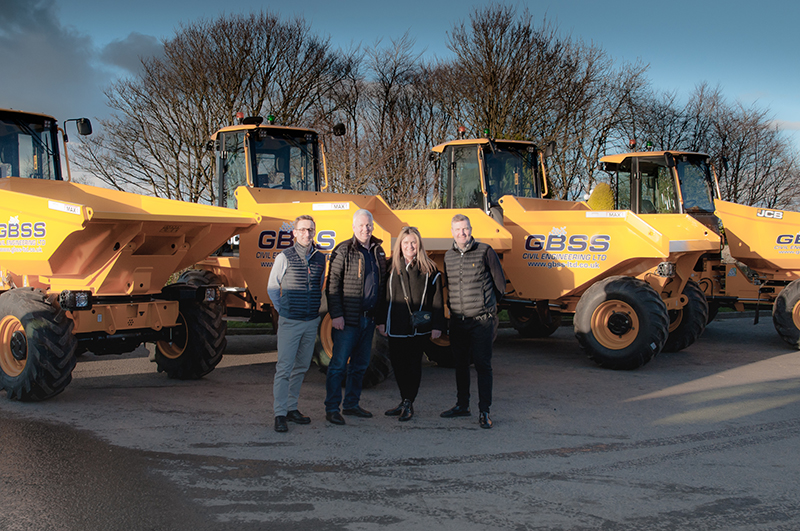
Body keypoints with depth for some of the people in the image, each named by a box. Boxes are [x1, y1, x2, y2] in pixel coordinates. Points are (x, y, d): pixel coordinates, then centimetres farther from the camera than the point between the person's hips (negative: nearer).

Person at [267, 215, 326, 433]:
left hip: (311, 322, 5)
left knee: (301, 367, 11)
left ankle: (291, 408, 21)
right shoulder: (285, 257, -5)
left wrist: (317, 310, 14)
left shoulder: (320, 258, 7)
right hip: (290, 322, -5)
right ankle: (280, 414, -4)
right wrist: (282, 310, 2)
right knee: (284, 368, -7)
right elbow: (272, 287, 4)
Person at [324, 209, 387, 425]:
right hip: (347, 318, -6)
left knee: (360, 364, 13)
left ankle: (351, 404, 24)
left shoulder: (378, 252, 12)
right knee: (339, 364, -3)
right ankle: (331, 408, 3)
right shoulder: (343, 251, -7)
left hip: (369, 318, 6)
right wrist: (336, 314, -15)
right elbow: (332, 284, -10)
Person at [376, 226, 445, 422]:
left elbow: (437, 300, 0)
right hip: (396, 328, 3)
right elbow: (385, 296, 8)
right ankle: (405, 402, 23)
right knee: (398, 364, 8)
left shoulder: (429, 270, -1)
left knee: (413, 364, 1)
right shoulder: (392, 267, 5)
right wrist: (382, 321, 4)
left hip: (419, 329, -3)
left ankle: (408, 403, 12)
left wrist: (437, 326, -4)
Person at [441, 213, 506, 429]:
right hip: (457, 321, 5)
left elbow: (500, 284, 3)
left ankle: (484, 411, 2)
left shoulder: (485, 252, -4)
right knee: (460, 364, 13)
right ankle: (462, 405, 26)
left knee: (483, 365, -3)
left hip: (481, 321, -4)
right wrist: (454, 306, 15)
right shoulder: (448, 256, 9)